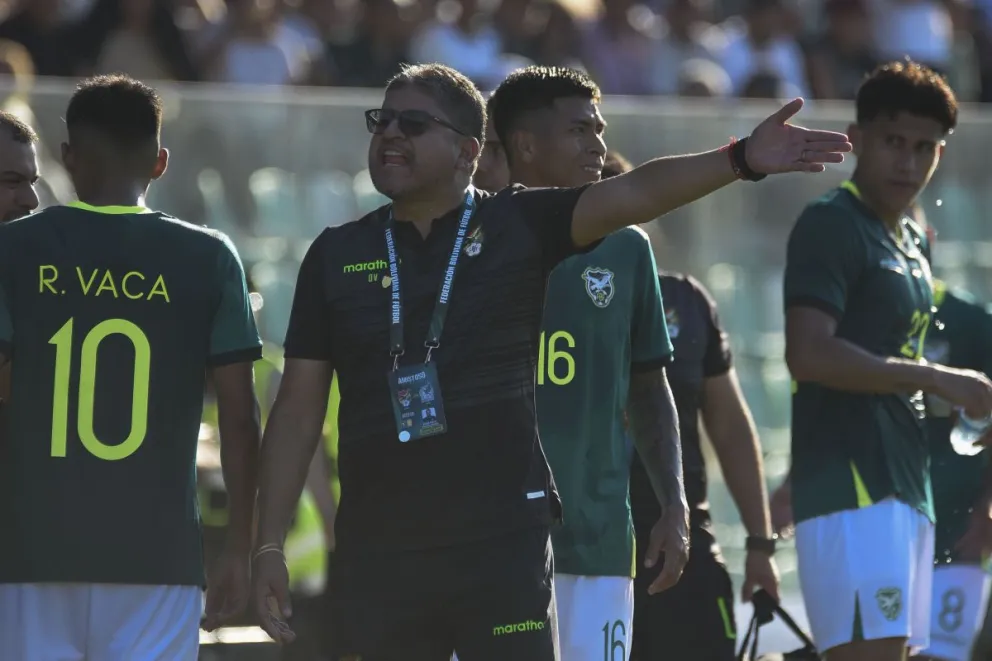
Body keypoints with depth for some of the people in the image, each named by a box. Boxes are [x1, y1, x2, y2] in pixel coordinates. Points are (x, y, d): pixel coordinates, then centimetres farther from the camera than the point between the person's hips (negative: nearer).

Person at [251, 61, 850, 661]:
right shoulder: (337, 255, 9)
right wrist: (269, 547, 5)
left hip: (503, 543, -2)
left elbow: (636, 195, -11)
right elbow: (299, 408, 10)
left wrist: (741, 160, -27)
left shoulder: (519, 226, 3)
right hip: (377, 553, 3)